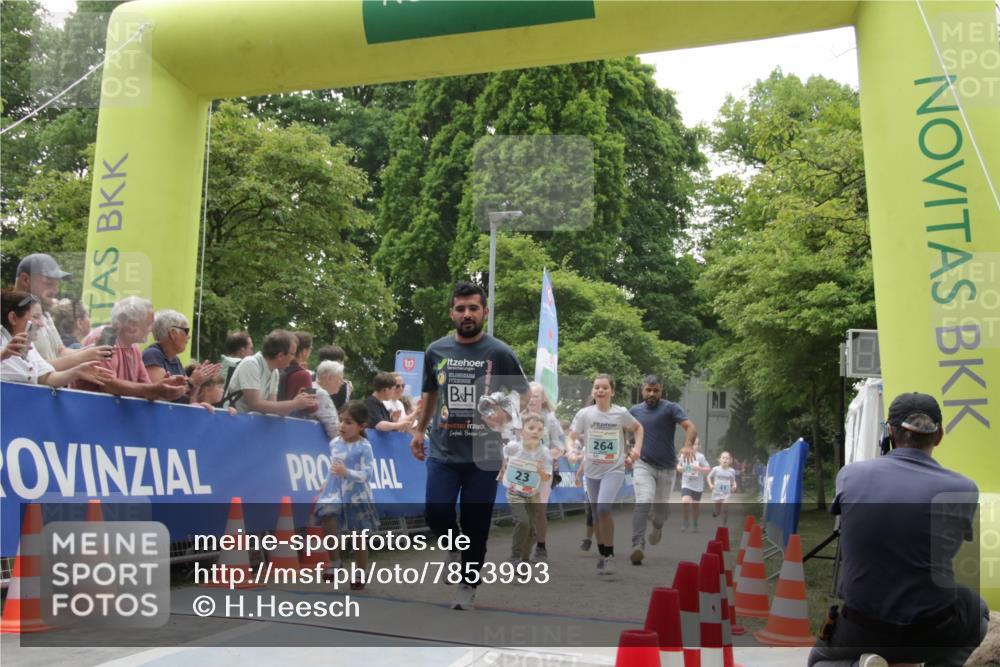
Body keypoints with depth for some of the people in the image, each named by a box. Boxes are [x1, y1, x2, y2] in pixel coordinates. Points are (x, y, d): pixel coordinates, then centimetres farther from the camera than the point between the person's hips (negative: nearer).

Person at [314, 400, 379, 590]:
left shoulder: (364, 447, -11)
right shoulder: (334, 443, 5)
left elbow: (367, 473, -19)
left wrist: (346, 473, -32)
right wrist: (324, 488, 21)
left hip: (356, 497, -3)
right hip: (335, 492, 4)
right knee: (327, 519, -26)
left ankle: (359, 575, 25)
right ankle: (334, 562, -7)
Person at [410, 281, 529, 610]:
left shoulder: (499, 353, -4)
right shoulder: (436, 351, 5)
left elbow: (524, 396, 4)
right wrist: (419, 430, 18)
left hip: (483, 455, -2)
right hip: (443, 452, 2)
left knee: (476, 525, 4)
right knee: (437, 514, -10)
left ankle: (468, 586, 24)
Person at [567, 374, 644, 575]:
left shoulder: (621, 413, -5)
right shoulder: (584, 414, -5)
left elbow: (638, 428, 13)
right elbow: (571, 437, -1)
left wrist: (637, 448, 0)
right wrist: (574, 451, -21)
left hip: (614, 469, -3)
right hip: (592, 470, 3)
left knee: (603, 507, -22)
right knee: (596, 514, 10)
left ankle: (610, 555, -9)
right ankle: (602, 554, 30)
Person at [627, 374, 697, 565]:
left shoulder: (671, 408, -6)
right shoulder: (634, 411, 5)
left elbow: (691, 428, -19)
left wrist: (687, 446, -38)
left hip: (667, 467, 0)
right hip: (643, 464, 0)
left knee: (661, 506, 14)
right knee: (643, 502, -21)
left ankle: (657, 527, 49)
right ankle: (638, 546, -26)